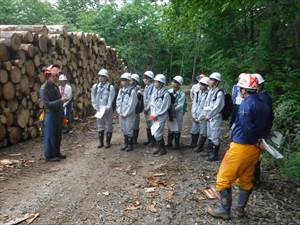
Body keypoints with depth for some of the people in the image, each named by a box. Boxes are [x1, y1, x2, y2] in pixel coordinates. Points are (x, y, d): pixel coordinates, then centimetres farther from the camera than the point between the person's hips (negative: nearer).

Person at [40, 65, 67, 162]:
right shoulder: (44, 88, -14)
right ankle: (49, 156, 10)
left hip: (58, 115, 8)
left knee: (58, 135, 14)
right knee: (50, 136, 1)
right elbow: (47, 104, -22)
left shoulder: (55, 86, 11)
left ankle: (57, 152, 26)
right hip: (50, 115, -8)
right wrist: (61, 100, -27)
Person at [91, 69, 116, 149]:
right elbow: (93, 99, 4)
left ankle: (107, 142, 17)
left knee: (108, 126, 6)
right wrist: (96, 107, -6)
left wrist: (106, 109, -19)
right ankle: (101, 142, 21)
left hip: (108, 110, -3)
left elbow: (110, 100, -12)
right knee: (100, 126, 11)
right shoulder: (95, 86, 3)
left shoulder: (110, 87, -9)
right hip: (99, 110, 4)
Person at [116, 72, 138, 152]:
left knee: (129, 129, 1)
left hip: (129, 115, -6)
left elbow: (131, 104, -15)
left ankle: (130, 145, 15)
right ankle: (125, 143, 29)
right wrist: (119, 112, 0)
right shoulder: (121, 90, 8)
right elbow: (118, 101, 10)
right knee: (123, 129, 15)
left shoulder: (132, 91, -13)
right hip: (121, 114, 6)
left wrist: (125, 114, -13)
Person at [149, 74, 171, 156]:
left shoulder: (166, 94, -15)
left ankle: (163, 149, 11)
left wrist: (156, 115, -13)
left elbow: (164, 108, -15)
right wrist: (152, 114, -4)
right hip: (155, 116, 7)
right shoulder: (154, 93, 6)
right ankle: (160, 147, 30)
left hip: (161, 116, -7)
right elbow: (152, 104, 8)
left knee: (157, 134, -5)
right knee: (157, 133, 14)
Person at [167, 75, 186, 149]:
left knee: (177, 129, 6)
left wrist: (173, 110, -24)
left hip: (178, 113, -4)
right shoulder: (169, 91, -2)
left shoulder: (182, 94, -14)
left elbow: (180, 105, -17)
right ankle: (169, 143, 27)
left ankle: (177, 144, 21)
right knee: (170, 128, 14)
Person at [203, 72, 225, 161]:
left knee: (215, 137, -1)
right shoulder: (210, 91, 8)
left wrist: (208, 116, -12)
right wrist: (206, 114, 2)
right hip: (209, 117, 8)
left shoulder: (219, 93, -16)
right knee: (209, 136, 18)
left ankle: (214, 156, 10)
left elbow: (216, 108, -18)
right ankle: (210, 152, 31)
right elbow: (206, 103, 13)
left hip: (215, 118, -8)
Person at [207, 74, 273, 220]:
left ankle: (224, 210, 13)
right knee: (246, 179, 20)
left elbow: (247, 128, -25)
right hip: (255, 148, 8)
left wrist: (253, 140, -10)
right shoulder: (264, 105, 7)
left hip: (241, 146, -8)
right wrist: (258, 140, 4)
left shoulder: (246, 104, -18)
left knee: (224, 179, 5)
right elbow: (266, 127, 10)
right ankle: (240, 208, 32)